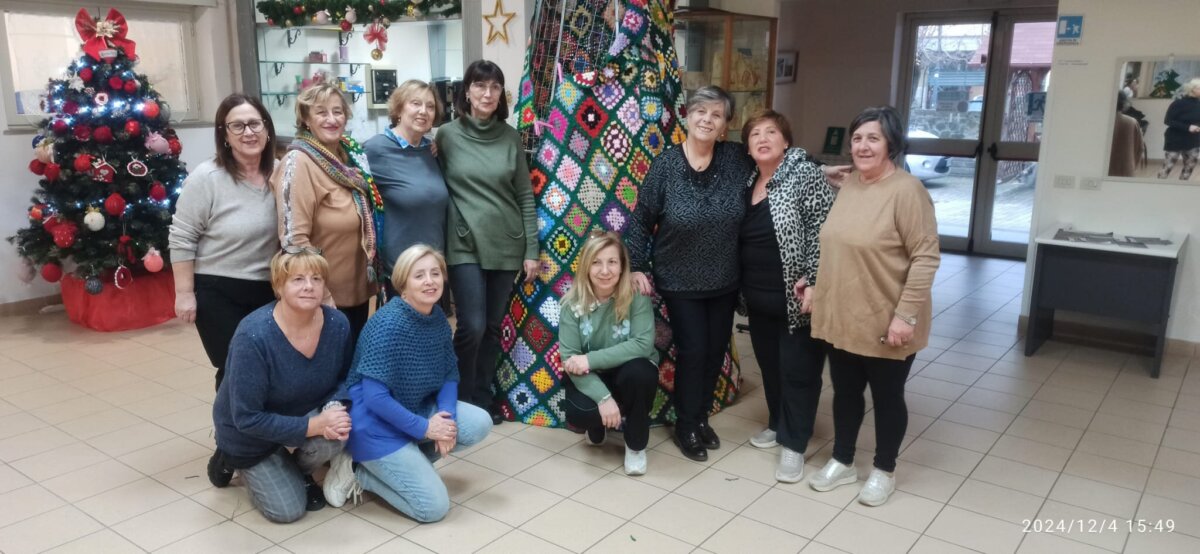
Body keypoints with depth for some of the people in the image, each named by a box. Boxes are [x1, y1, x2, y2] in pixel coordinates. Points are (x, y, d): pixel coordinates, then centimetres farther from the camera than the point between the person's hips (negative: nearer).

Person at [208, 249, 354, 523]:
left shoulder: (337, 324, -19)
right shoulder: (253, 336, -33)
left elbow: (344, 379, -3)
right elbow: (248, 418, -30)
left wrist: (335, 408, -27)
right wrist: (314, 426, -35)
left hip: (304, 414, 3)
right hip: (249, 433, -3)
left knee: (335, 435, -29)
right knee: (288, 511, -2)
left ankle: (300, 471, 7)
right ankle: (231, 460, 26)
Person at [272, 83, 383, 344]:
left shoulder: (351, 155, 5)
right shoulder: (299, 163, -18)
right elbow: (294, 238, -23)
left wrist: (373, 274, 13)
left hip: (359, 287, 7)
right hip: (327, 296, -7)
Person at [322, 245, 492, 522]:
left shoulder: (438, 317, -1)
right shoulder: (389, 324, -25)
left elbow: (450, 372, 6)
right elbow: (374, 396, -27)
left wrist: (447, 415, -12)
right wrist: (425, 428, -21)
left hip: (416, 409, 8)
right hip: (376, 423, -8)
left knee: (479, 423, -9)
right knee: (434, 506, -12)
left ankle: (407, 463, 5)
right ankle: (357, 471, 3)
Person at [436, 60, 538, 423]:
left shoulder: (510, 136, 4)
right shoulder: (448, 135, -2)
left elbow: (525, 196, 6)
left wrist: (531, 250, 2)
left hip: (506, 246, 3)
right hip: (466, 246, -2)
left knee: (493, 327, 10)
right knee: (472, 327, -7)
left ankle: (483, 396, 26)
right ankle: (463, 399, 15)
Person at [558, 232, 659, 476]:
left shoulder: (636, 297, -17)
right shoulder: (573, 303, -14)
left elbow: (642, 344, -27)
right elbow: (569, 358, -18)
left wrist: (591, 359, -31)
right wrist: (603, 397, -30)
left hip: (629, 375, -1)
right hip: (591, 379, 1)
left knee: (639, 371, -35)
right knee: (578, 413, -30)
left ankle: (636, 445, -7)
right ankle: (597, 427, 13)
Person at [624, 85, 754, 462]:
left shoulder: (737, 159, -5)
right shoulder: (665, 165, -11)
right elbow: (641, 220, -5)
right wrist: (637, 268, -7)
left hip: (725, 281, 3)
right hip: (680, 282, -3)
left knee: (715, 351, 13)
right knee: (693, 352, 0)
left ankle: (701, 418, 34)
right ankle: (686, 427, 22)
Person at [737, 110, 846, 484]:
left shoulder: (805, 174, -11)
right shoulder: (748, 182, 9)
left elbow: (824, 227, -16)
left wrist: (810, 278, -20)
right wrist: (745, 289, 10)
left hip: (797, 298, -7)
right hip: (759, 298, 7)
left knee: (798, 369, 2)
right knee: (770, 365, 18)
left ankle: (794, 443, 12)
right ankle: (778, 424, 36)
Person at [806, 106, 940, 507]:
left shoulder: (907, 190, -17)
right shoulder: (849, 184, 5)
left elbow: (926, 257, -19)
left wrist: (906, 315, -21)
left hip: (885, 323, -6)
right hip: (841, 317, 6)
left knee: (886, 397, 12)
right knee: (845, 392, 18)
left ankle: (884, 471, 30)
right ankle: (842, 462, 35)